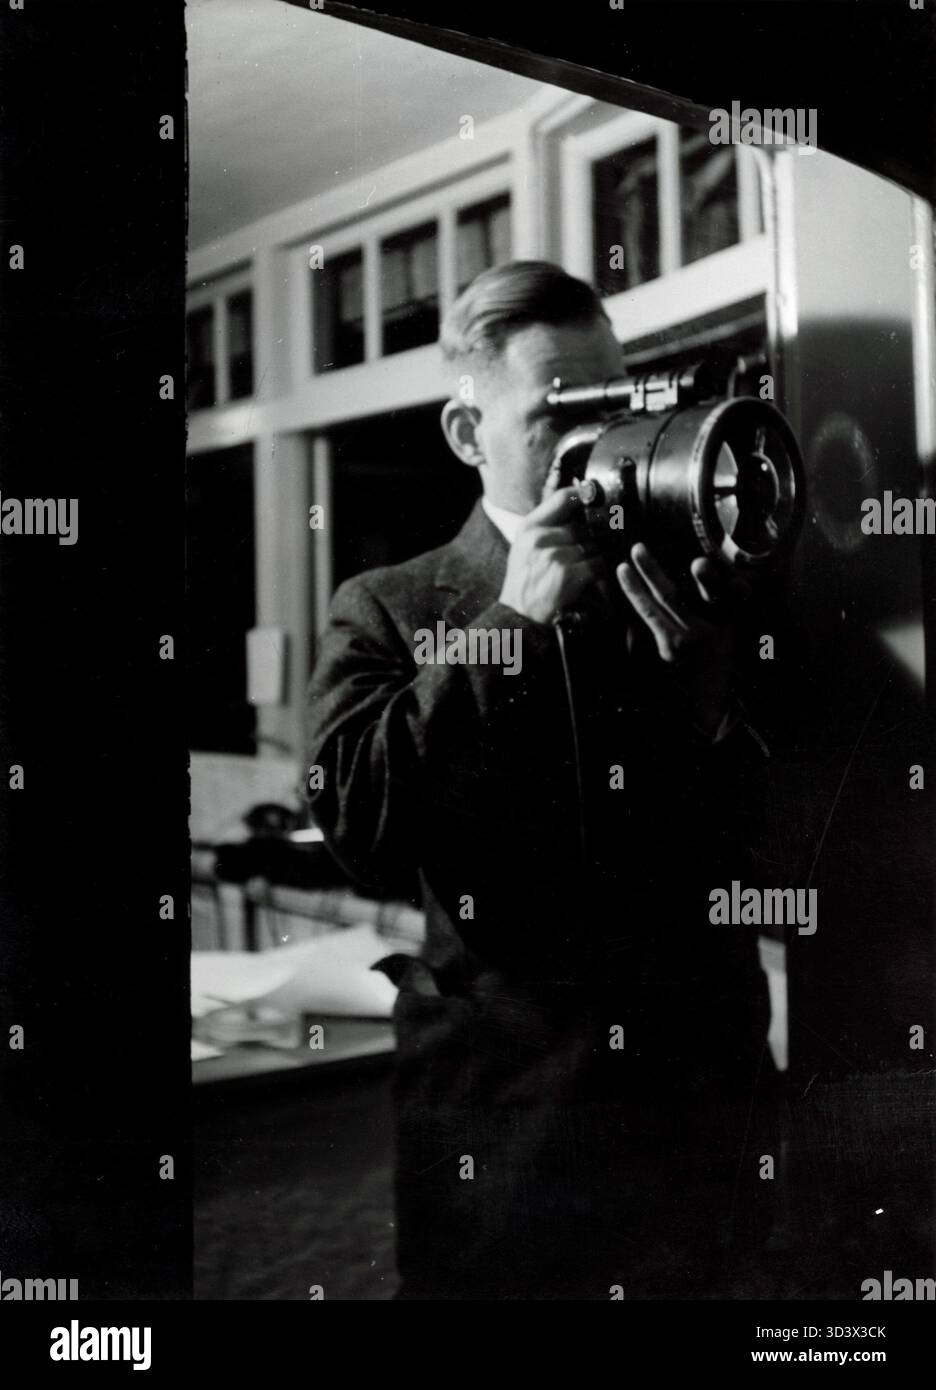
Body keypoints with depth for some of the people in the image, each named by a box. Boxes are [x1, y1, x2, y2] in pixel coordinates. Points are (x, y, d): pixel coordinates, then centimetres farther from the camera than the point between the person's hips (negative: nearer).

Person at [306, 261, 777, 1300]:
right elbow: (359, 824, -13)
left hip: (702, 1099, 2)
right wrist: (511, 622, -15)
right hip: (498, 1119, -1)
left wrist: (697, 677, -14)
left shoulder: (695, 597, 6)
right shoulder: (388, 611, 3)